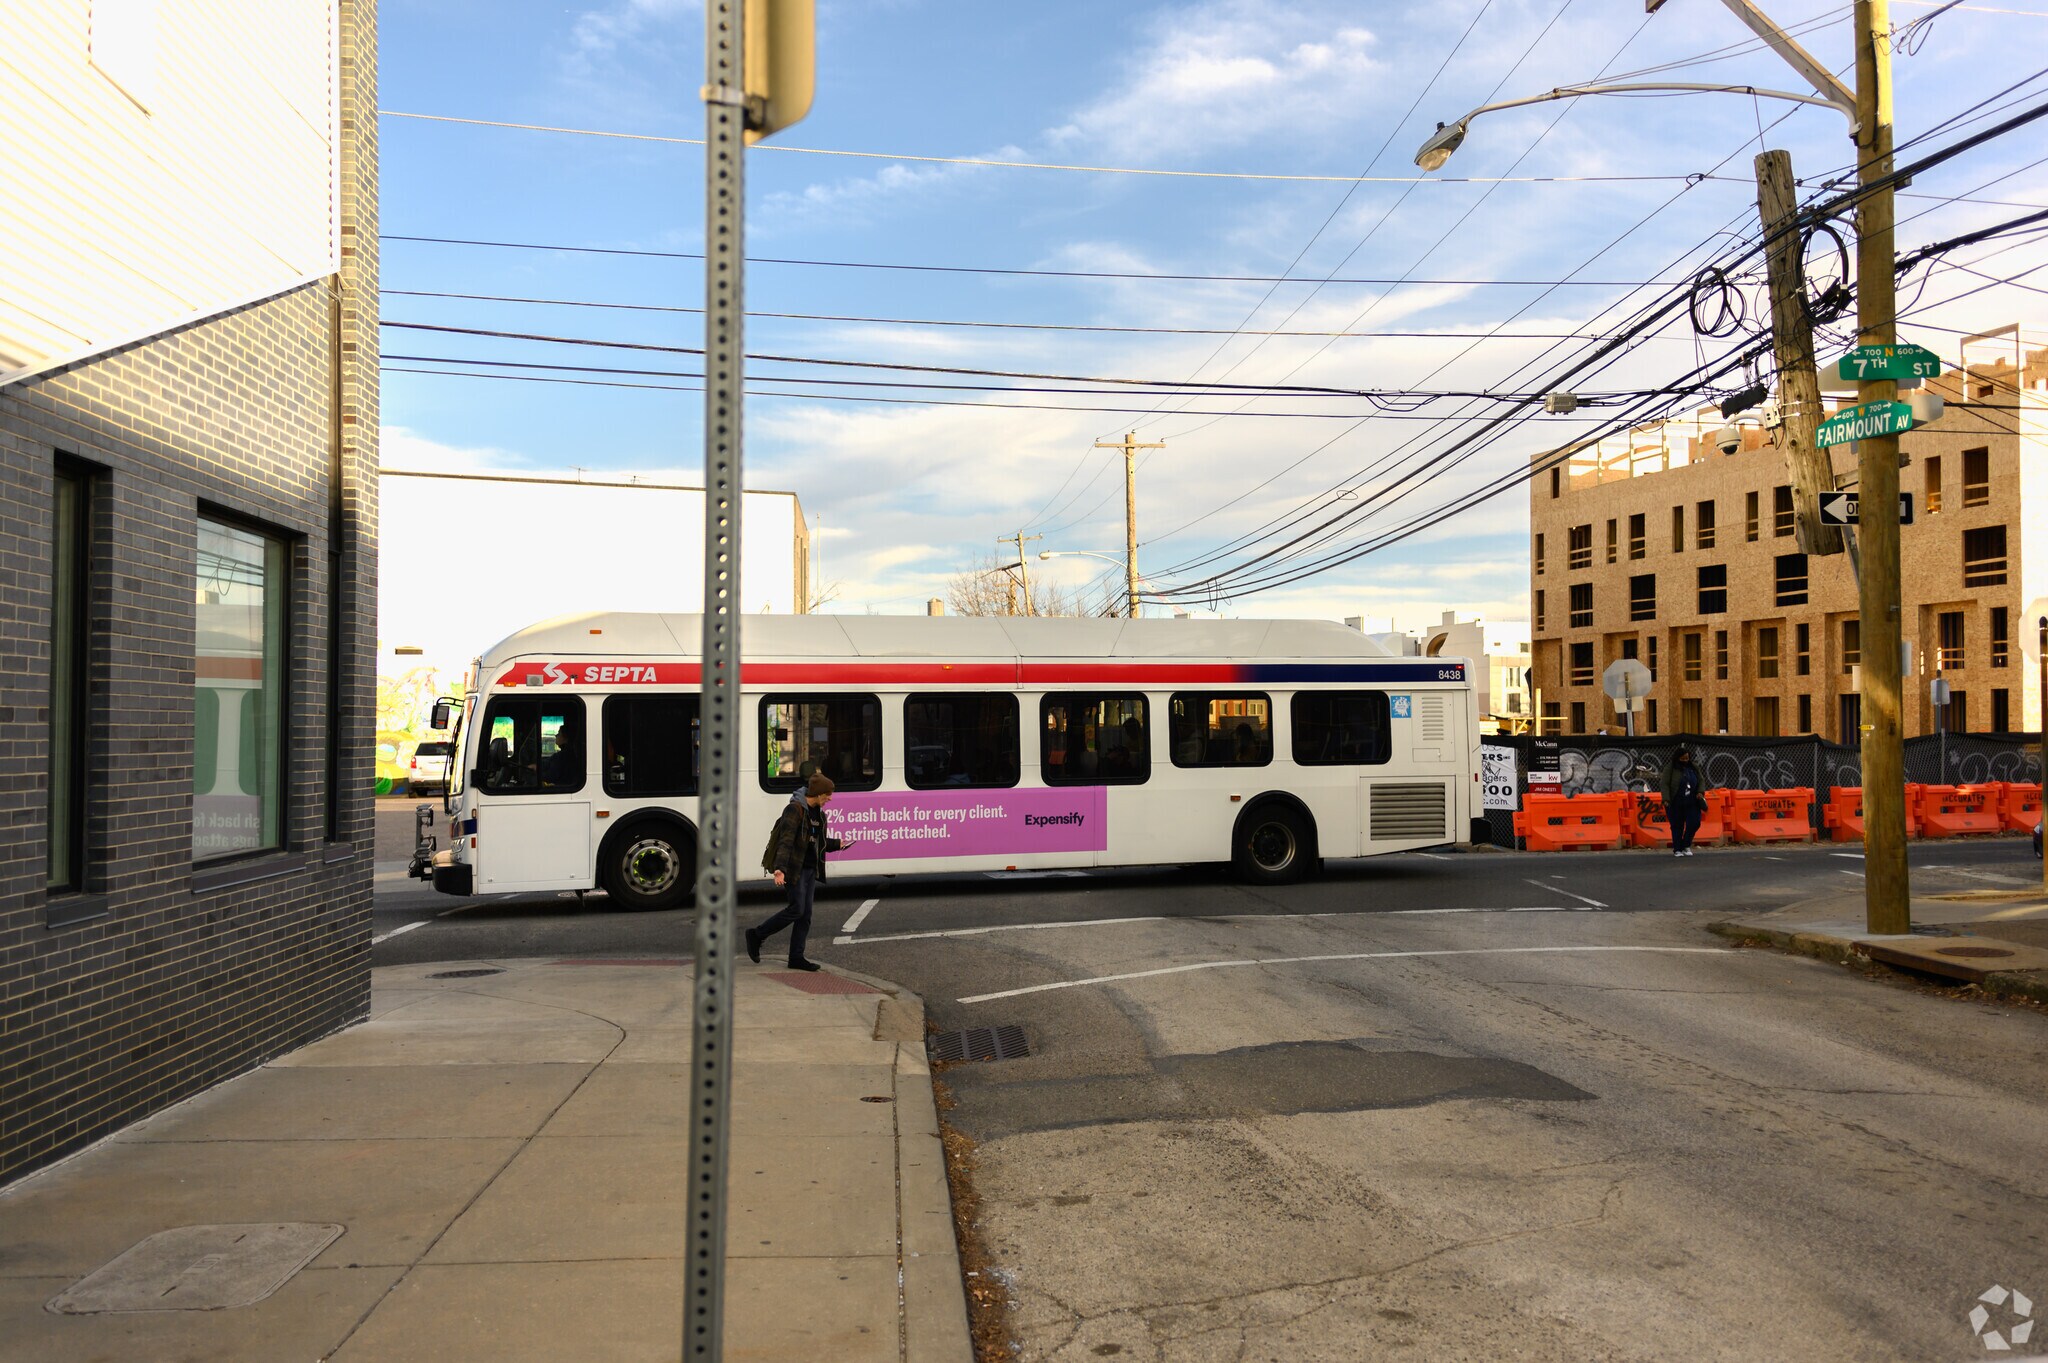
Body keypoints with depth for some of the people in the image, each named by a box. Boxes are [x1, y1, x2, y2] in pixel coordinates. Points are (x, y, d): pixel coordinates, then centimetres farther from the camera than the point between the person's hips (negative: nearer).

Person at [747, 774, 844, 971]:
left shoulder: (818, 813, 12)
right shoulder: (795, 809, -16)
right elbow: (786, 841, -24)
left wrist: (837, 844, 16)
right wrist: (780, 869, -32)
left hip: (811, 869, 8)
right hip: (795, 868, -8)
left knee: (805, 914, 6)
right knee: (796, 909, -9)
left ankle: (796, 957, 11)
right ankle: (756, 935, 7)